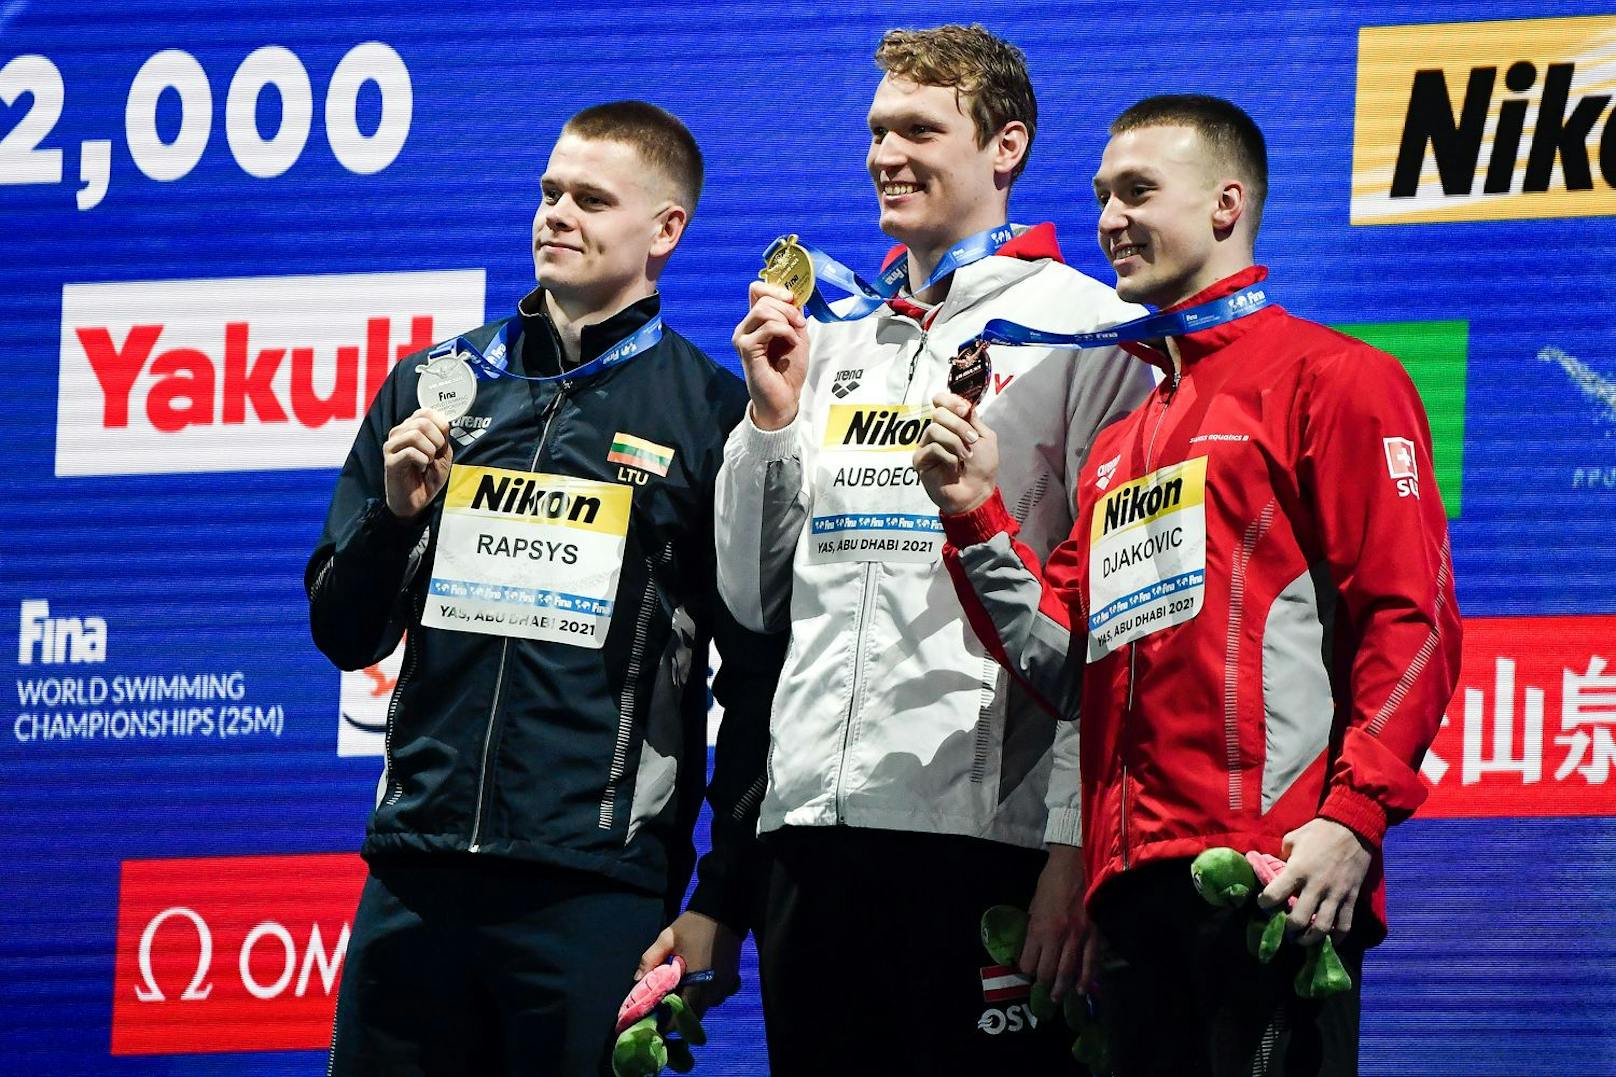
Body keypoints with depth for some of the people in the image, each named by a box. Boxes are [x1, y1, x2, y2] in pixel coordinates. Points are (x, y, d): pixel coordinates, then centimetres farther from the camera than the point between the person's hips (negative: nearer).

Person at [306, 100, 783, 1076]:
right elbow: (346, 637, 14)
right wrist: (395, 512, -5)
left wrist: (725, 900, -3)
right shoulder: (436, 386, 12)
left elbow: (759, 675, 0)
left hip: (597, 887, -4)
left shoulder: (713, 414, 0)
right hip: (417, 875, 4)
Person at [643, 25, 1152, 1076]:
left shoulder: (1080, 329, 0)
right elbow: (758, 598, 20)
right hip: (813, 826, 6)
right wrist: (772, 414, 8)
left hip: (984, 826, -6)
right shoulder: (835, 346, 19)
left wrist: (1076, 842, -14)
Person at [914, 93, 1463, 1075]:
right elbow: (1070, 672, 21)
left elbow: (1411, 616, -8)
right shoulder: (1117, 446, 26)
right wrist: (977, 517, 9)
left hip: (1269, 879, -7)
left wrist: (1354, 816, -19)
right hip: (1131, 884, 7)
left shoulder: (1331, 379, 2)